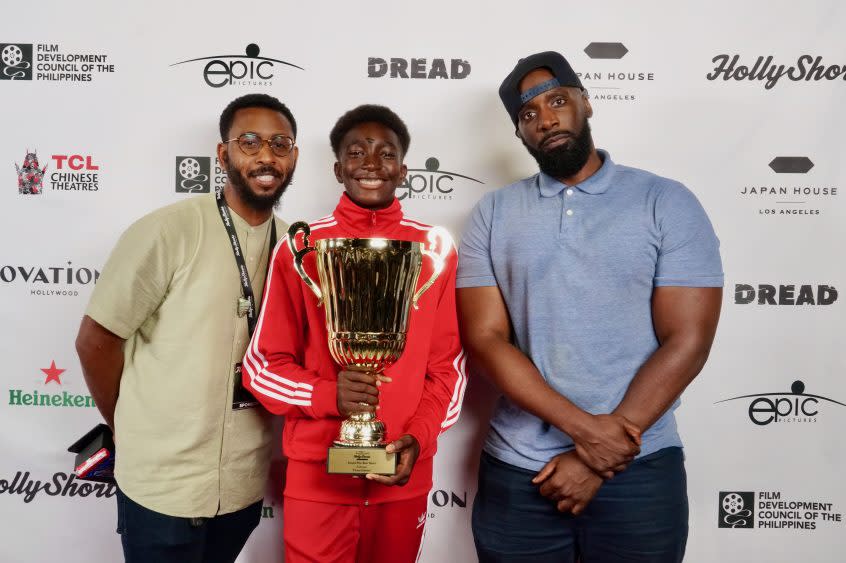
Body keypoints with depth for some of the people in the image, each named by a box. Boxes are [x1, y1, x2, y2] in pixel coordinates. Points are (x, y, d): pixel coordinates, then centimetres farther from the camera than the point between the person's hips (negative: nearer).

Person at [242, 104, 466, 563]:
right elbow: (262, 365, -2)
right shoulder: (300, 248, -4)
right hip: (316, 476, -1)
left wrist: (418, 437, -12)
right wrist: (328, 395, -19)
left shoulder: (436, 250, -1)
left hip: (404, 477, 2)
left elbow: (448, 365, 3)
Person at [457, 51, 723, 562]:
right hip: (516, 472, 2)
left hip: (640, 473, -1)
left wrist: (596, 458, -12)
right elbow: (485, 339, -5)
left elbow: (686, 342, -8)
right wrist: (584, 429, -15)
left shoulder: (667, 203, -3)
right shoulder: (494, 213, 2)